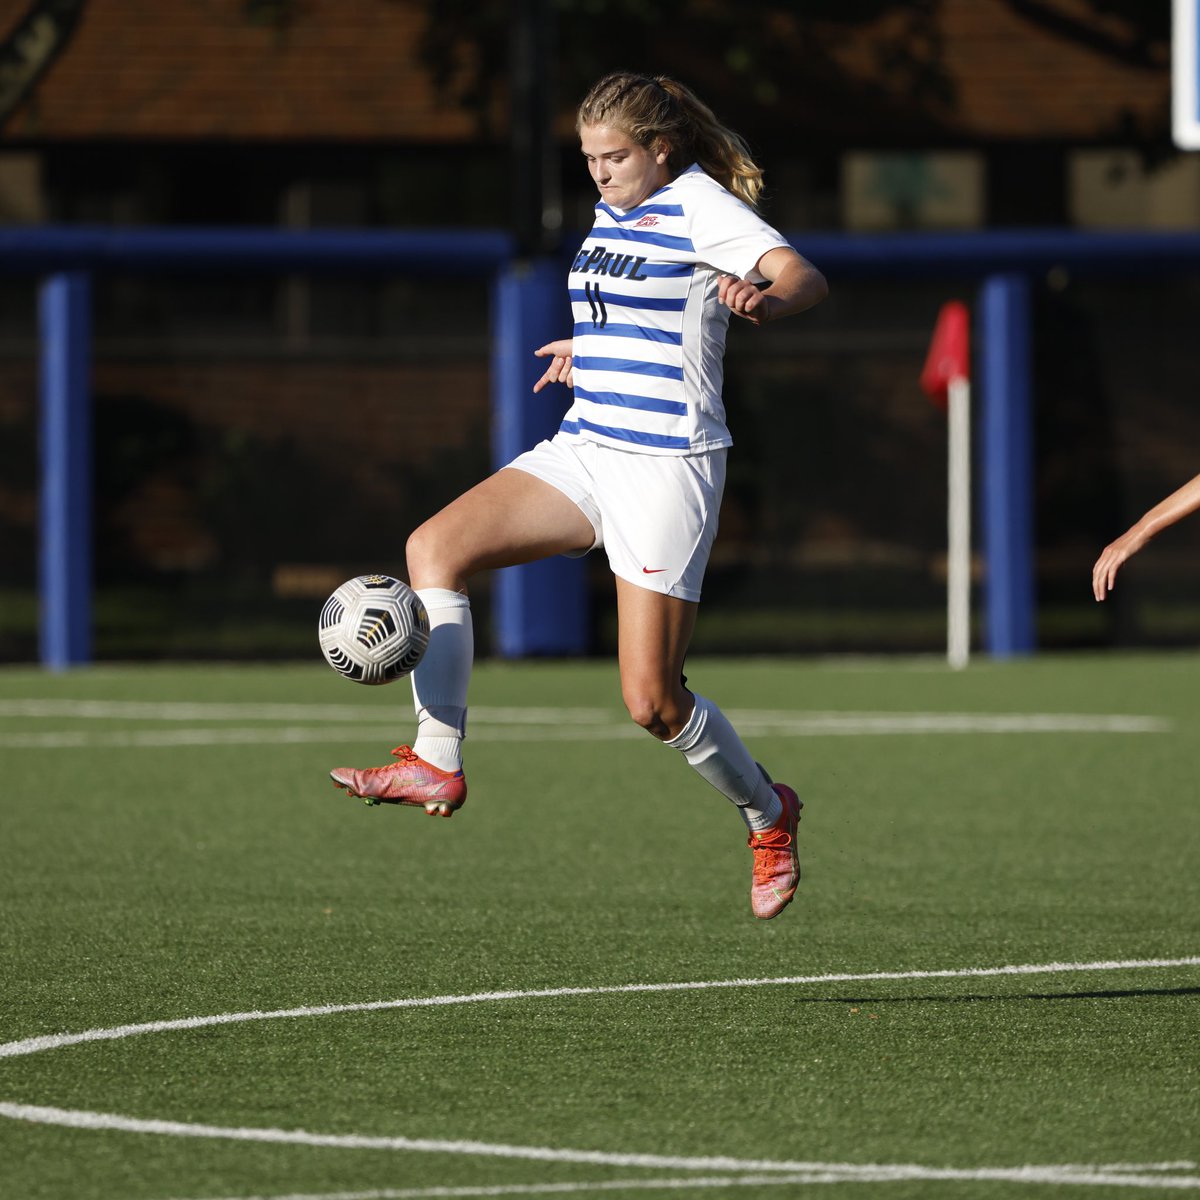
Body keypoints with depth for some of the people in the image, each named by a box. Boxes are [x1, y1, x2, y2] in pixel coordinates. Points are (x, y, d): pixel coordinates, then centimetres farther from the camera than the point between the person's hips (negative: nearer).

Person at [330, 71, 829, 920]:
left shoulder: (698, 205, -11)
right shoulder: (615, 208, 13)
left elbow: (804, 278, -27)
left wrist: (765, 299, -49)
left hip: (666, 466, -8)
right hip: (583, 450, 8)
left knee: (651, 700, -6)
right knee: (435, 546, -15)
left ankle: (767, 812, 21)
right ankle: (438, 763, -17)